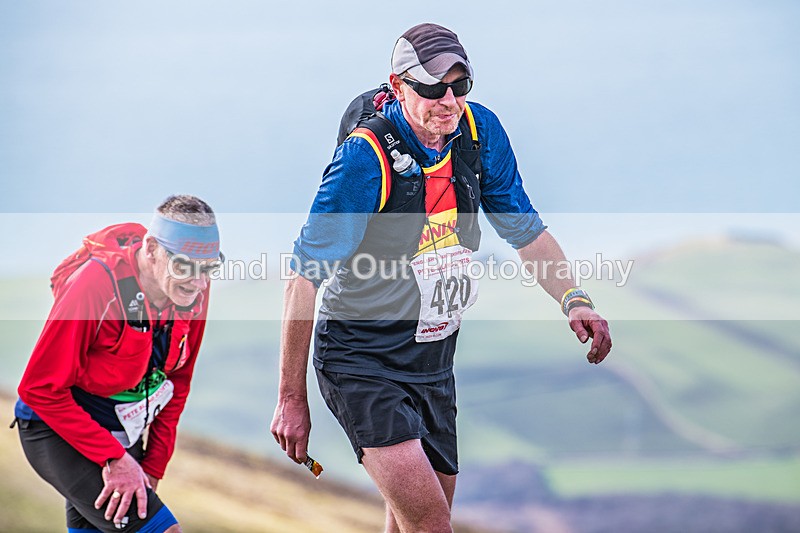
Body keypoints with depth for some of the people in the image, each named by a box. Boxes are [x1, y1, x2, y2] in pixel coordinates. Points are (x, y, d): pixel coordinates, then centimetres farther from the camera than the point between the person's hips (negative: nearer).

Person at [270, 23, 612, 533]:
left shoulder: (481, 131, -5)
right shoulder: (367, 156, -21)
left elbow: (525, 228, 8)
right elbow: (305, 278, -18)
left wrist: (574, 299, -11)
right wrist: (292, 399, -17)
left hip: (434, 365, 6)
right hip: (363, 364, -6)